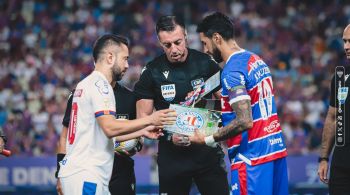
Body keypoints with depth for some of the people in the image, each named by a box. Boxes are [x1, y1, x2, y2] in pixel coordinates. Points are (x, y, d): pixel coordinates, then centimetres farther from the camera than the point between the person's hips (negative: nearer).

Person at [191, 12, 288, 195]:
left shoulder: (232, 71, -15)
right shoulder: (257, 60, 13)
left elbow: (245, 121, -23)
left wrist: (207, 140, -15)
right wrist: (223, 114, 25)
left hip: (252, 158, -9)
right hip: (275, 149, 9)